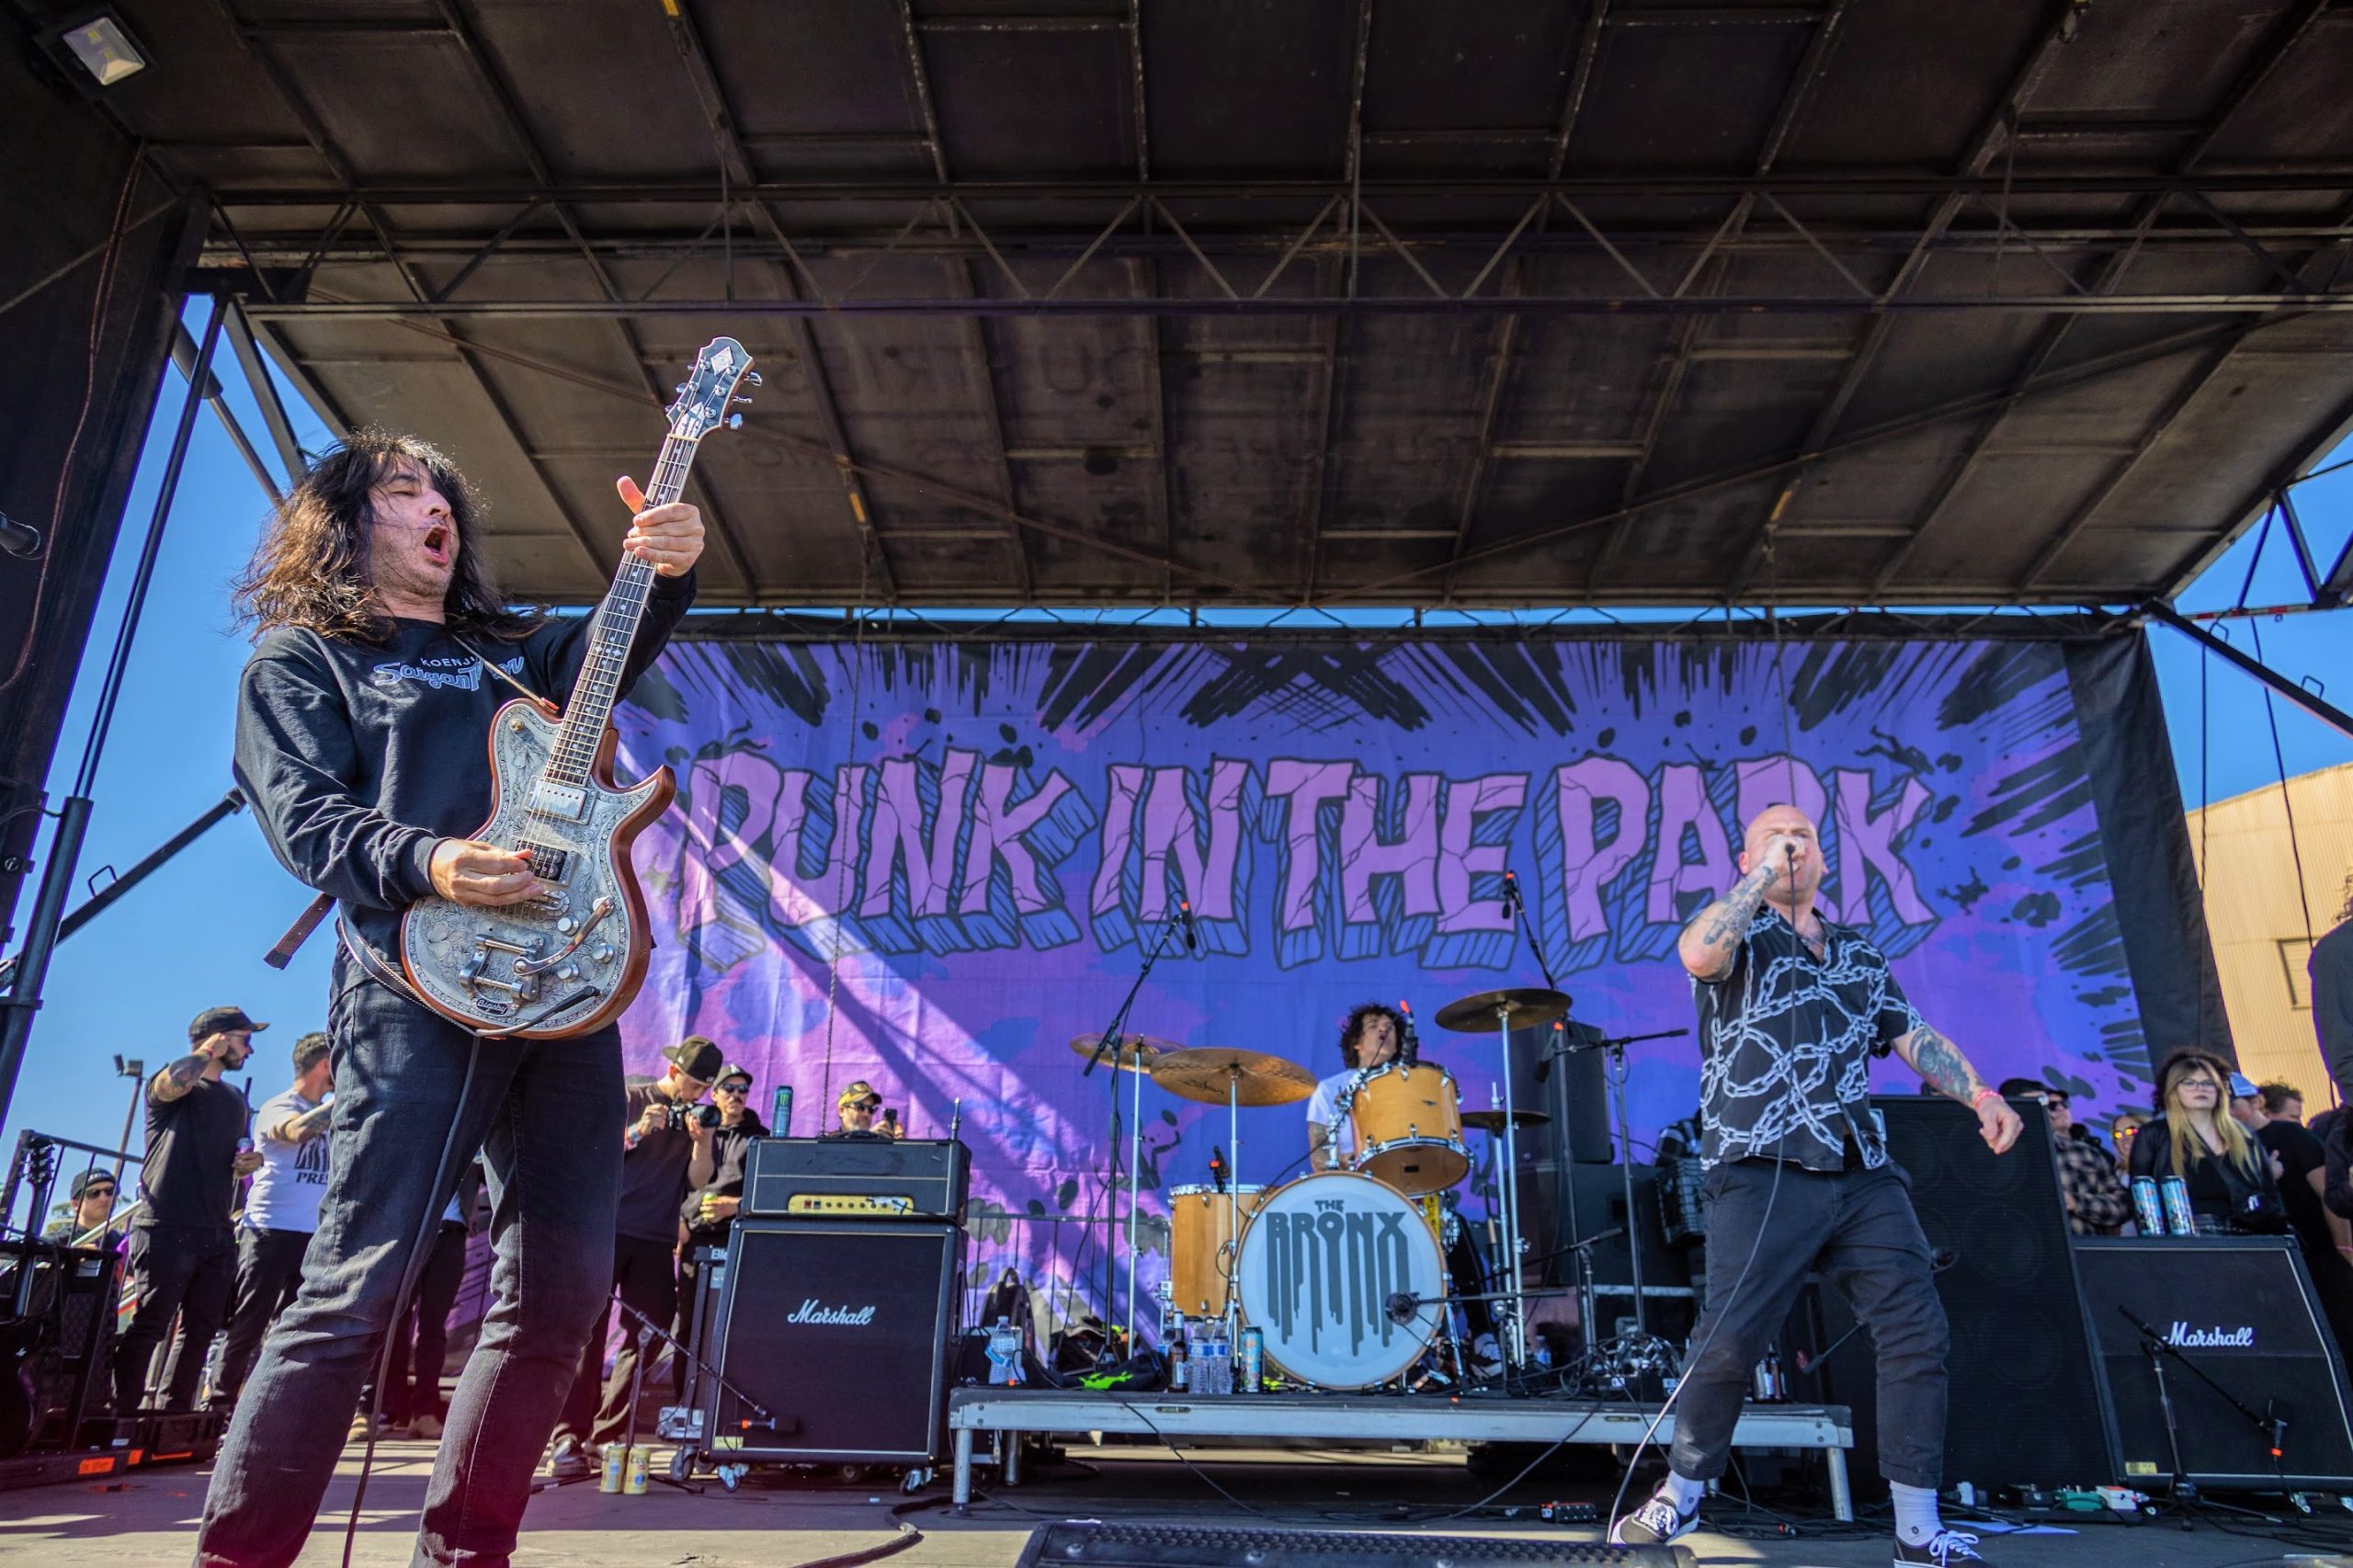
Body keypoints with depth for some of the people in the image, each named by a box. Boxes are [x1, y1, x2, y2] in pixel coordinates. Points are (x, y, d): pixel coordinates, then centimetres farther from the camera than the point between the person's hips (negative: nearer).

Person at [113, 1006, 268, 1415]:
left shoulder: (236, 1100, 21)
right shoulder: (173, 1087, 1)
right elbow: (172, 1083, -25)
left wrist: (249, 1162, 8)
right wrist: (210, 1050, -8)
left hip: (217, 1234, 7)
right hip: (166, 1229, -7)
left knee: (200, 1331, 7)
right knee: (147, 1327, -8)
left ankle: (174, 1415, 14)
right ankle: (120, 1415, -4)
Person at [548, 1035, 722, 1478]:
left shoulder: (695, 1116, 11)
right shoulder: (627, 1098, 3)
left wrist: (701, 1143, -12)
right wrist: (636, 1132, -17)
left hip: (656, 1239, 4)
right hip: (608, 1227, -4)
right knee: (587, 1332, -7)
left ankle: (605, 1437, 9)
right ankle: (567, 1442, -8)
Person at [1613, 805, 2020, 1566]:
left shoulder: (1861, 954, 22)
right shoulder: (1738, 936, 5)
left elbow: (1915, 1036, 20)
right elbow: (1696, 954, -19)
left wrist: (1978, 1094, 3)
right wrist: (1764, 876, -12)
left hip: (1865, 1175, 6)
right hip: (1762, 1173, -5)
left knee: (1917, 1331, -2)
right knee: (1729, 1341, -6)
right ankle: (1682, 1492, 15)